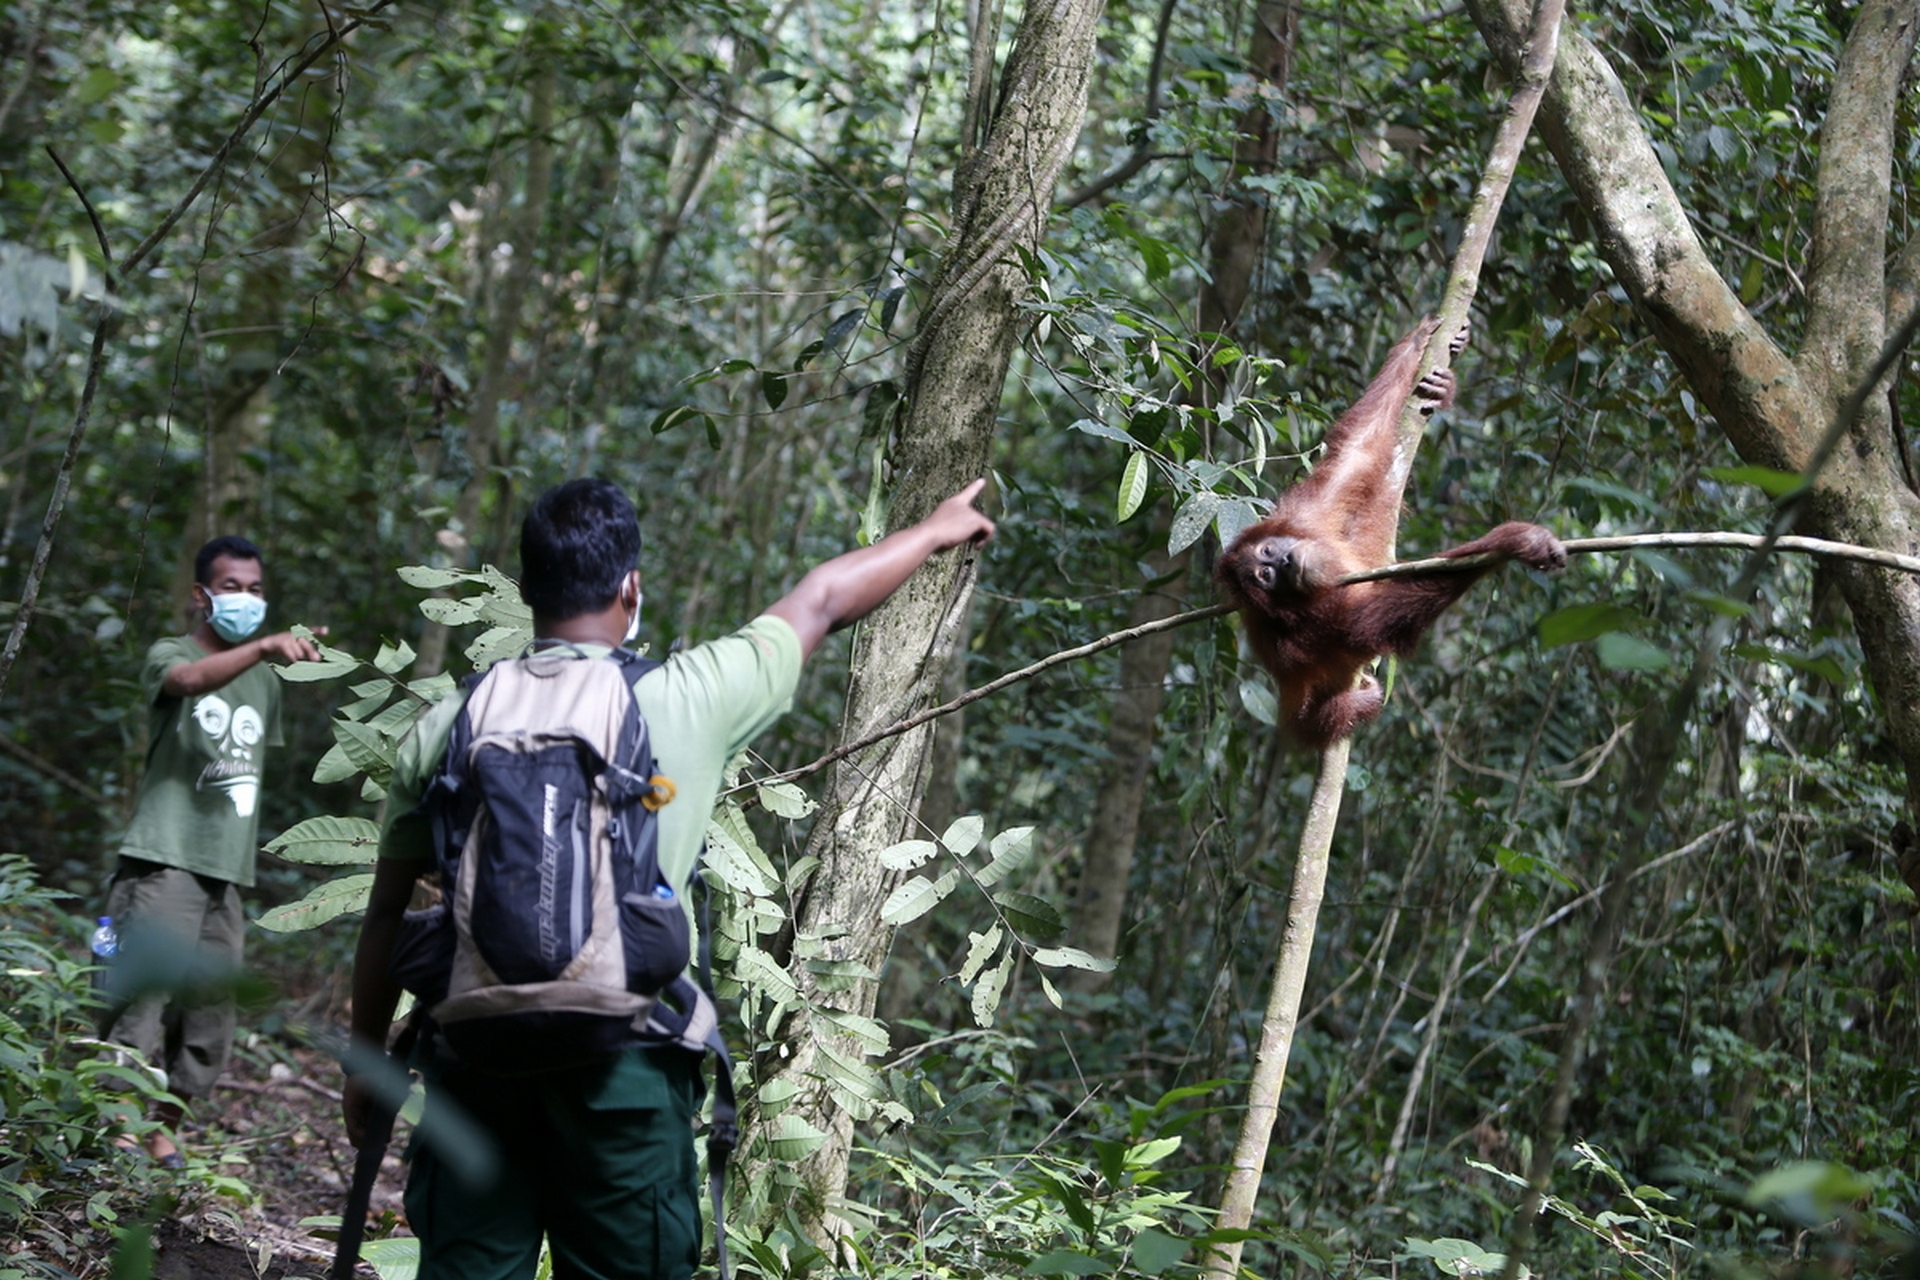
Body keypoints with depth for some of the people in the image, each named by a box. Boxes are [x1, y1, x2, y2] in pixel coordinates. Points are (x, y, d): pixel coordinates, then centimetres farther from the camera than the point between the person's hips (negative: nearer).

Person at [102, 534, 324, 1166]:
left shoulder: (266, 684, 17)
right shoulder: (168, 654, -1)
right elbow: (193, 679, -26)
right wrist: (265, 646, -44)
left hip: (227, 869, 6)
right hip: (163, 859, -6)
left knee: (210, 1008, 6)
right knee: (142, 993, -14)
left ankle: (165, 1132, 17)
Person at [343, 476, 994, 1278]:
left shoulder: (448, 725, 4)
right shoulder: (687, 701, -2)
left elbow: (387, 914, 9)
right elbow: (823, 600, 14)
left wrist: (367, 1059, 21)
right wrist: (937, 530, 30)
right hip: (623, 1064, -2)